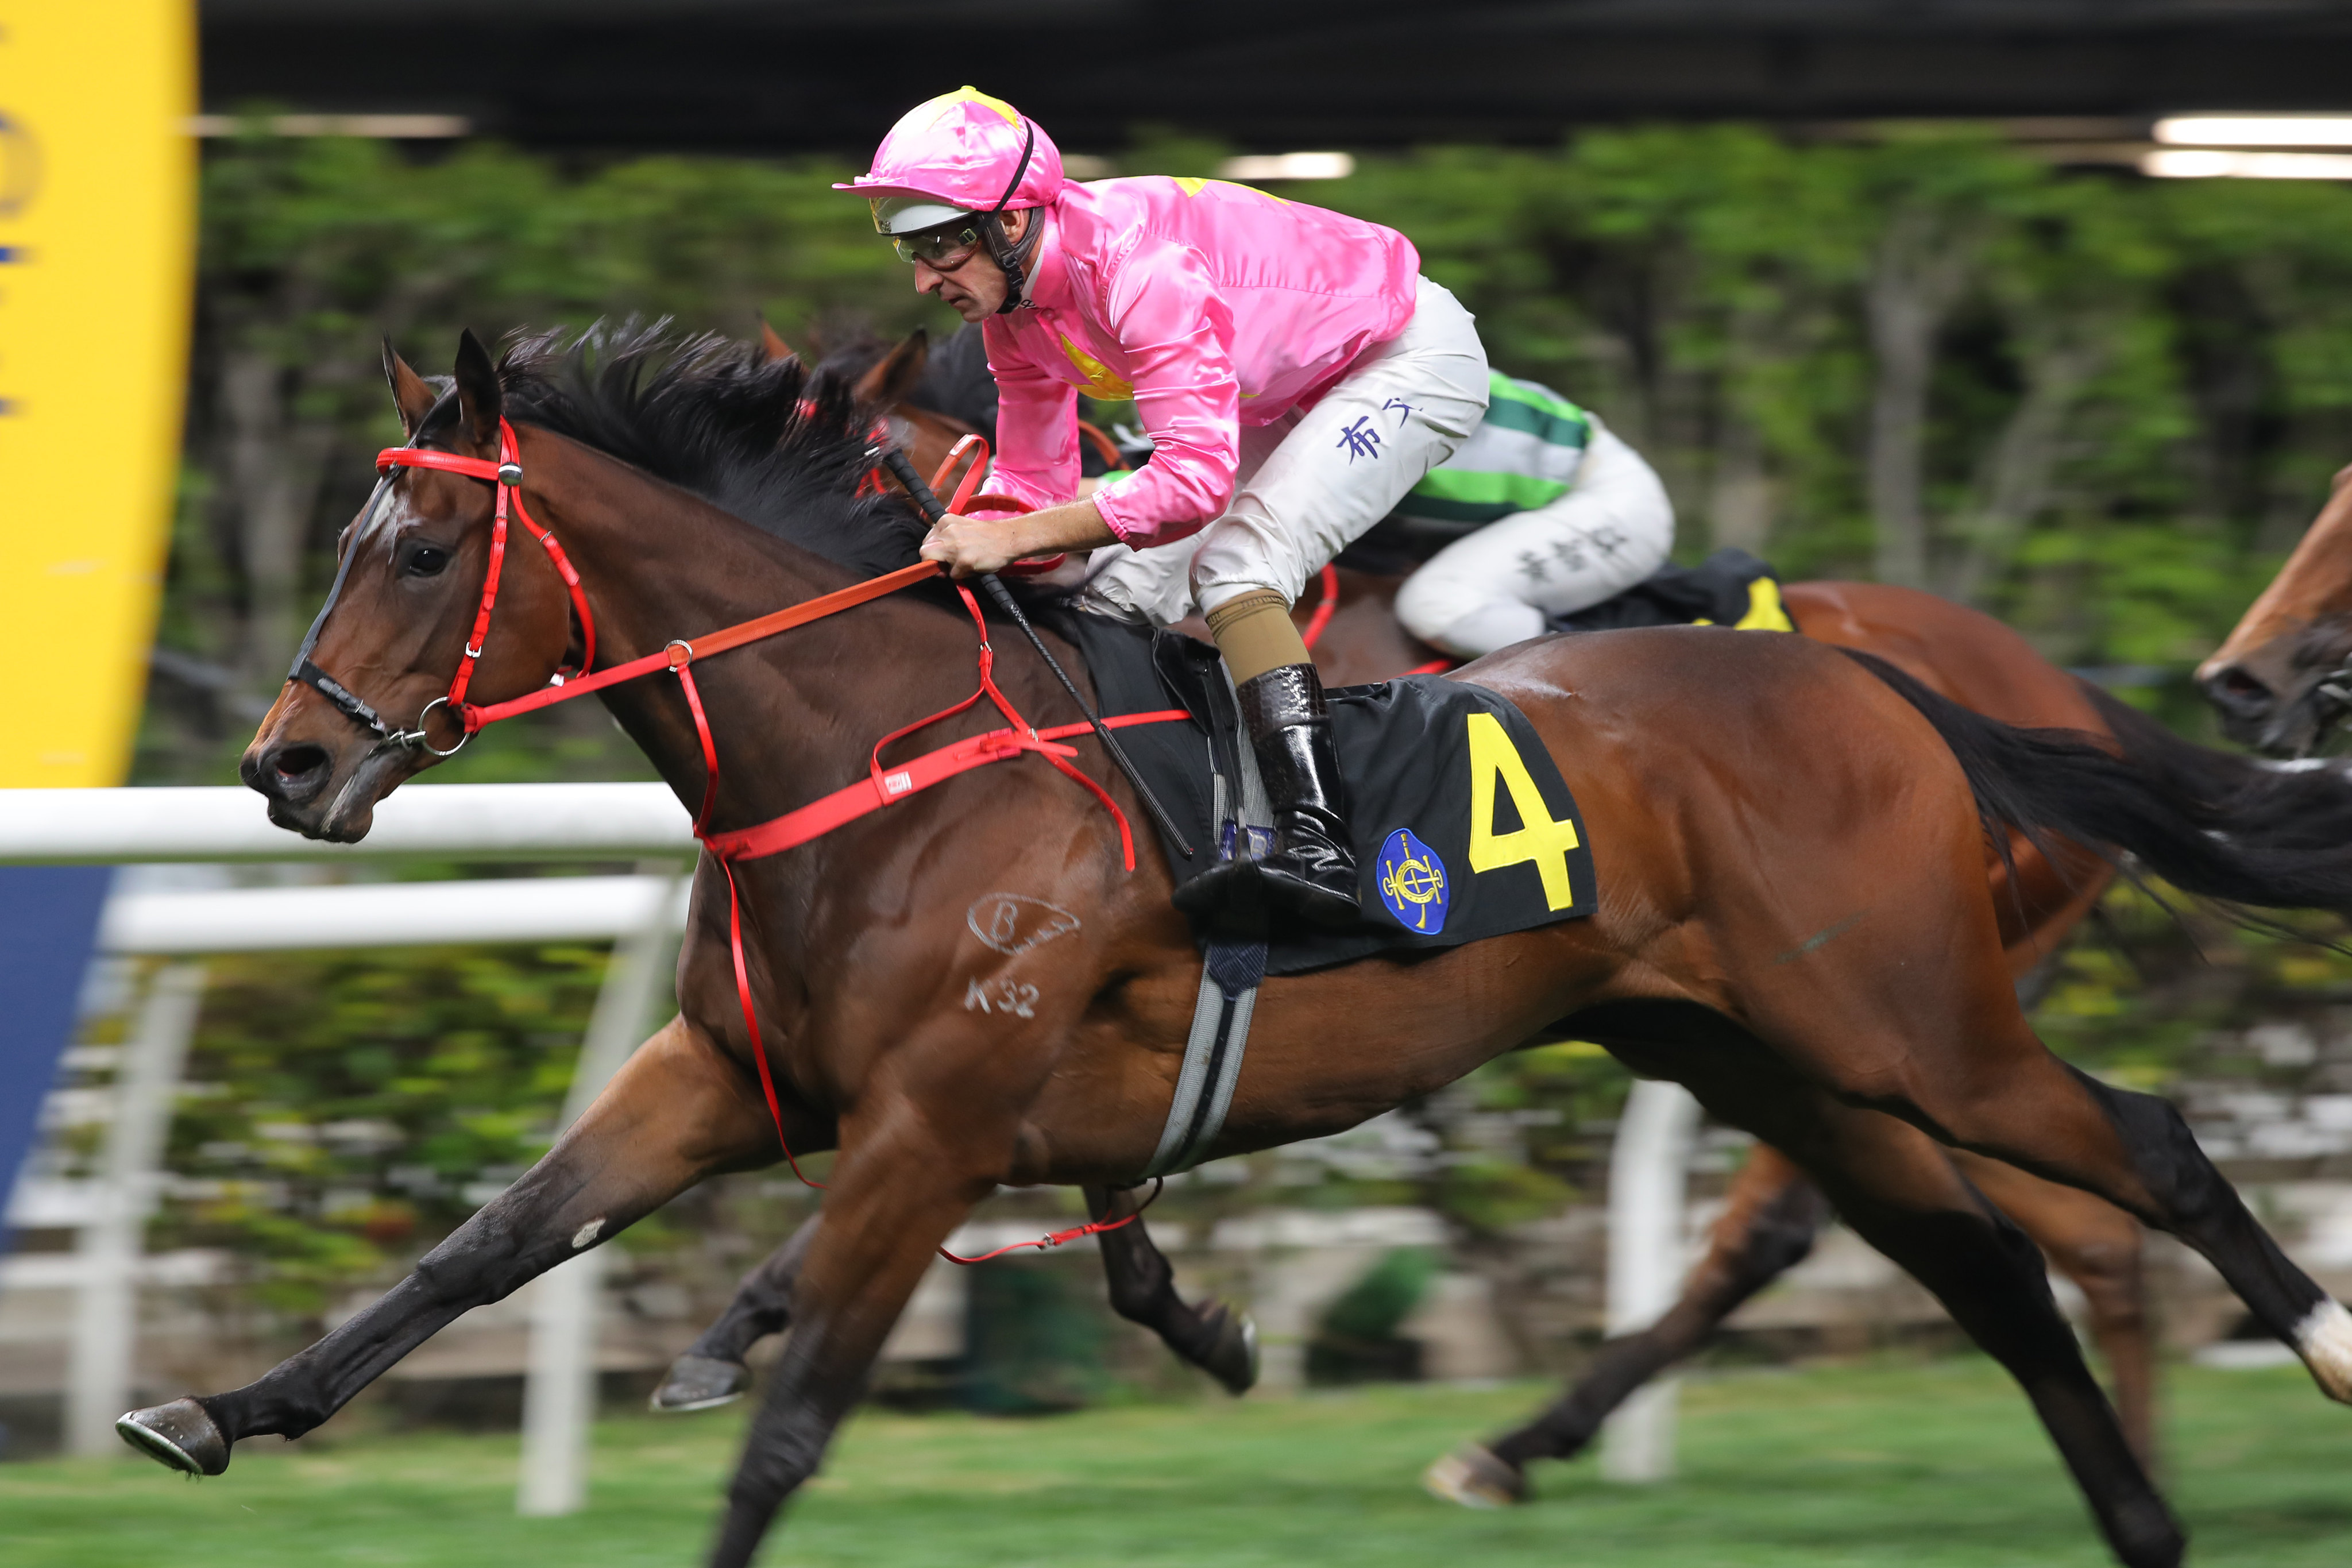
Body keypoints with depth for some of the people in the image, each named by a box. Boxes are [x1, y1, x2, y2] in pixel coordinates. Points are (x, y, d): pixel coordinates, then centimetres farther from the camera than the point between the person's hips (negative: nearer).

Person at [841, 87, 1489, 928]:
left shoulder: (1137, 263, -35)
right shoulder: (1013, 306, -6)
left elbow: (1197, 477, -40)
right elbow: (1032, 478, 4)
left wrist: (1018, 538, -39)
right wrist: (960, 548, -14)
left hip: (1413, 360, -10)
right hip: (1293, 399, 10)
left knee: (1235, 566, -27)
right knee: (1131, 594, 3)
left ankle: (1318, 848, -38)